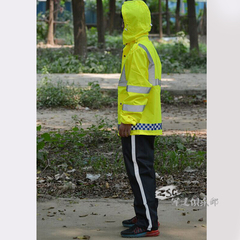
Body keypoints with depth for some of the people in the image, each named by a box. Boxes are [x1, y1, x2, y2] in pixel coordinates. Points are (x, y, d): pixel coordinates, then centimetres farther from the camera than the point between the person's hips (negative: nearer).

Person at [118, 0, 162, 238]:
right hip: (146, 122, 11)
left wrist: (128, 120, -19)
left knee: (139, 170, -7)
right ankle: (147, 215, 25)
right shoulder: (146, 47, 16)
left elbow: (138, 88, -21)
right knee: (142, 169, 16)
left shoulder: (138, 50, -16)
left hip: (137, 124, -11)